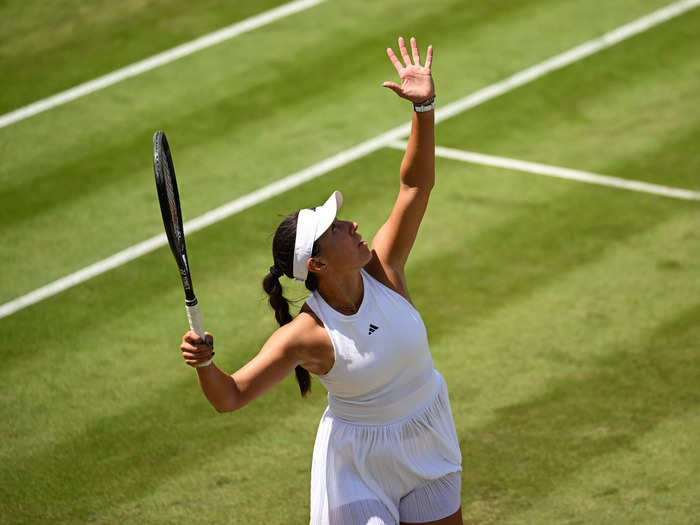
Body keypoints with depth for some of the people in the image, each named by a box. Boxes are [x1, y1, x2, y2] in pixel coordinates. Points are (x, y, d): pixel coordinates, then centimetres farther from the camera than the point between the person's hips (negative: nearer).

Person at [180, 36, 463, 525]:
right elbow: (230, 396, -24)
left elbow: (415, 185, -16)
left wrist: (425, 107, -26)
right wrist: (204, 364, -45)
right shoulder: (305, 335, -25)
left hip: (429, 443, 5)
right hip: (360, 459, -5)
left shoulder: (382, 269, -14)